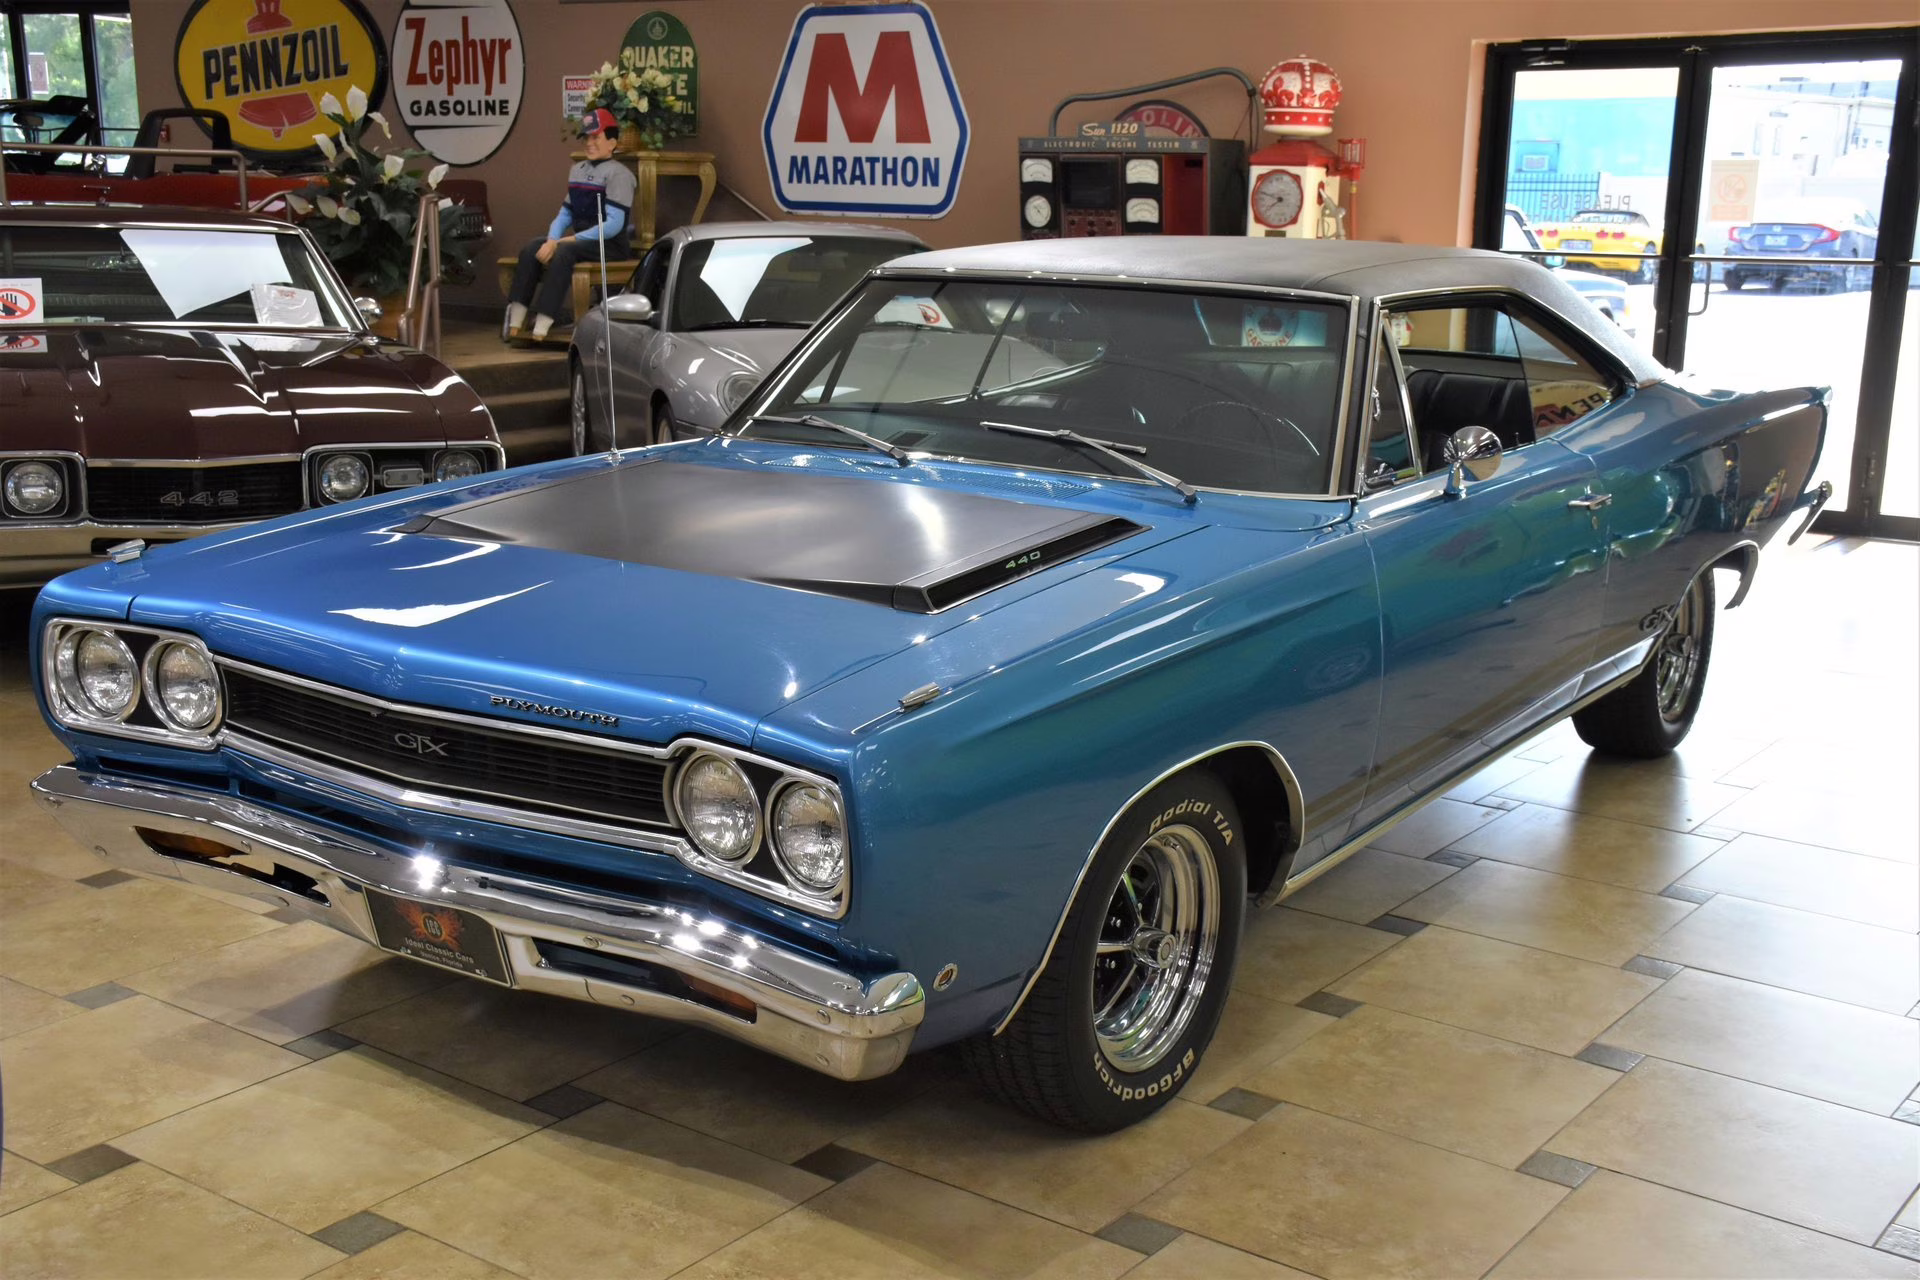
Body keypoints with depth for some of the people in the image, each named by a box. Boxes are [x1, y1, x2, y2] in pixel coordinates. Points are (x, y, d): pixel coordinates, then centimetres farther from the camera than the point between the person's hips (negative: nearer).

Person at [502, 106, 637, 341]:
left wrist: (573, 239, -18)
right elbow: (565, 214, 14)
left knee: (564, 252, -32)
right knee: (531, 248, -13)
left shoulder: (618, 174, -9)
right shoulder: (577, 170, 16)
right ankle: (514, 323, -22)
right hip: (580, 241, 7)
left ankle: (541, 329, -37)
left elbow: (614, 225, -18)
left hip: (611, 246, -7)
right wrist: (552, 240, -7)